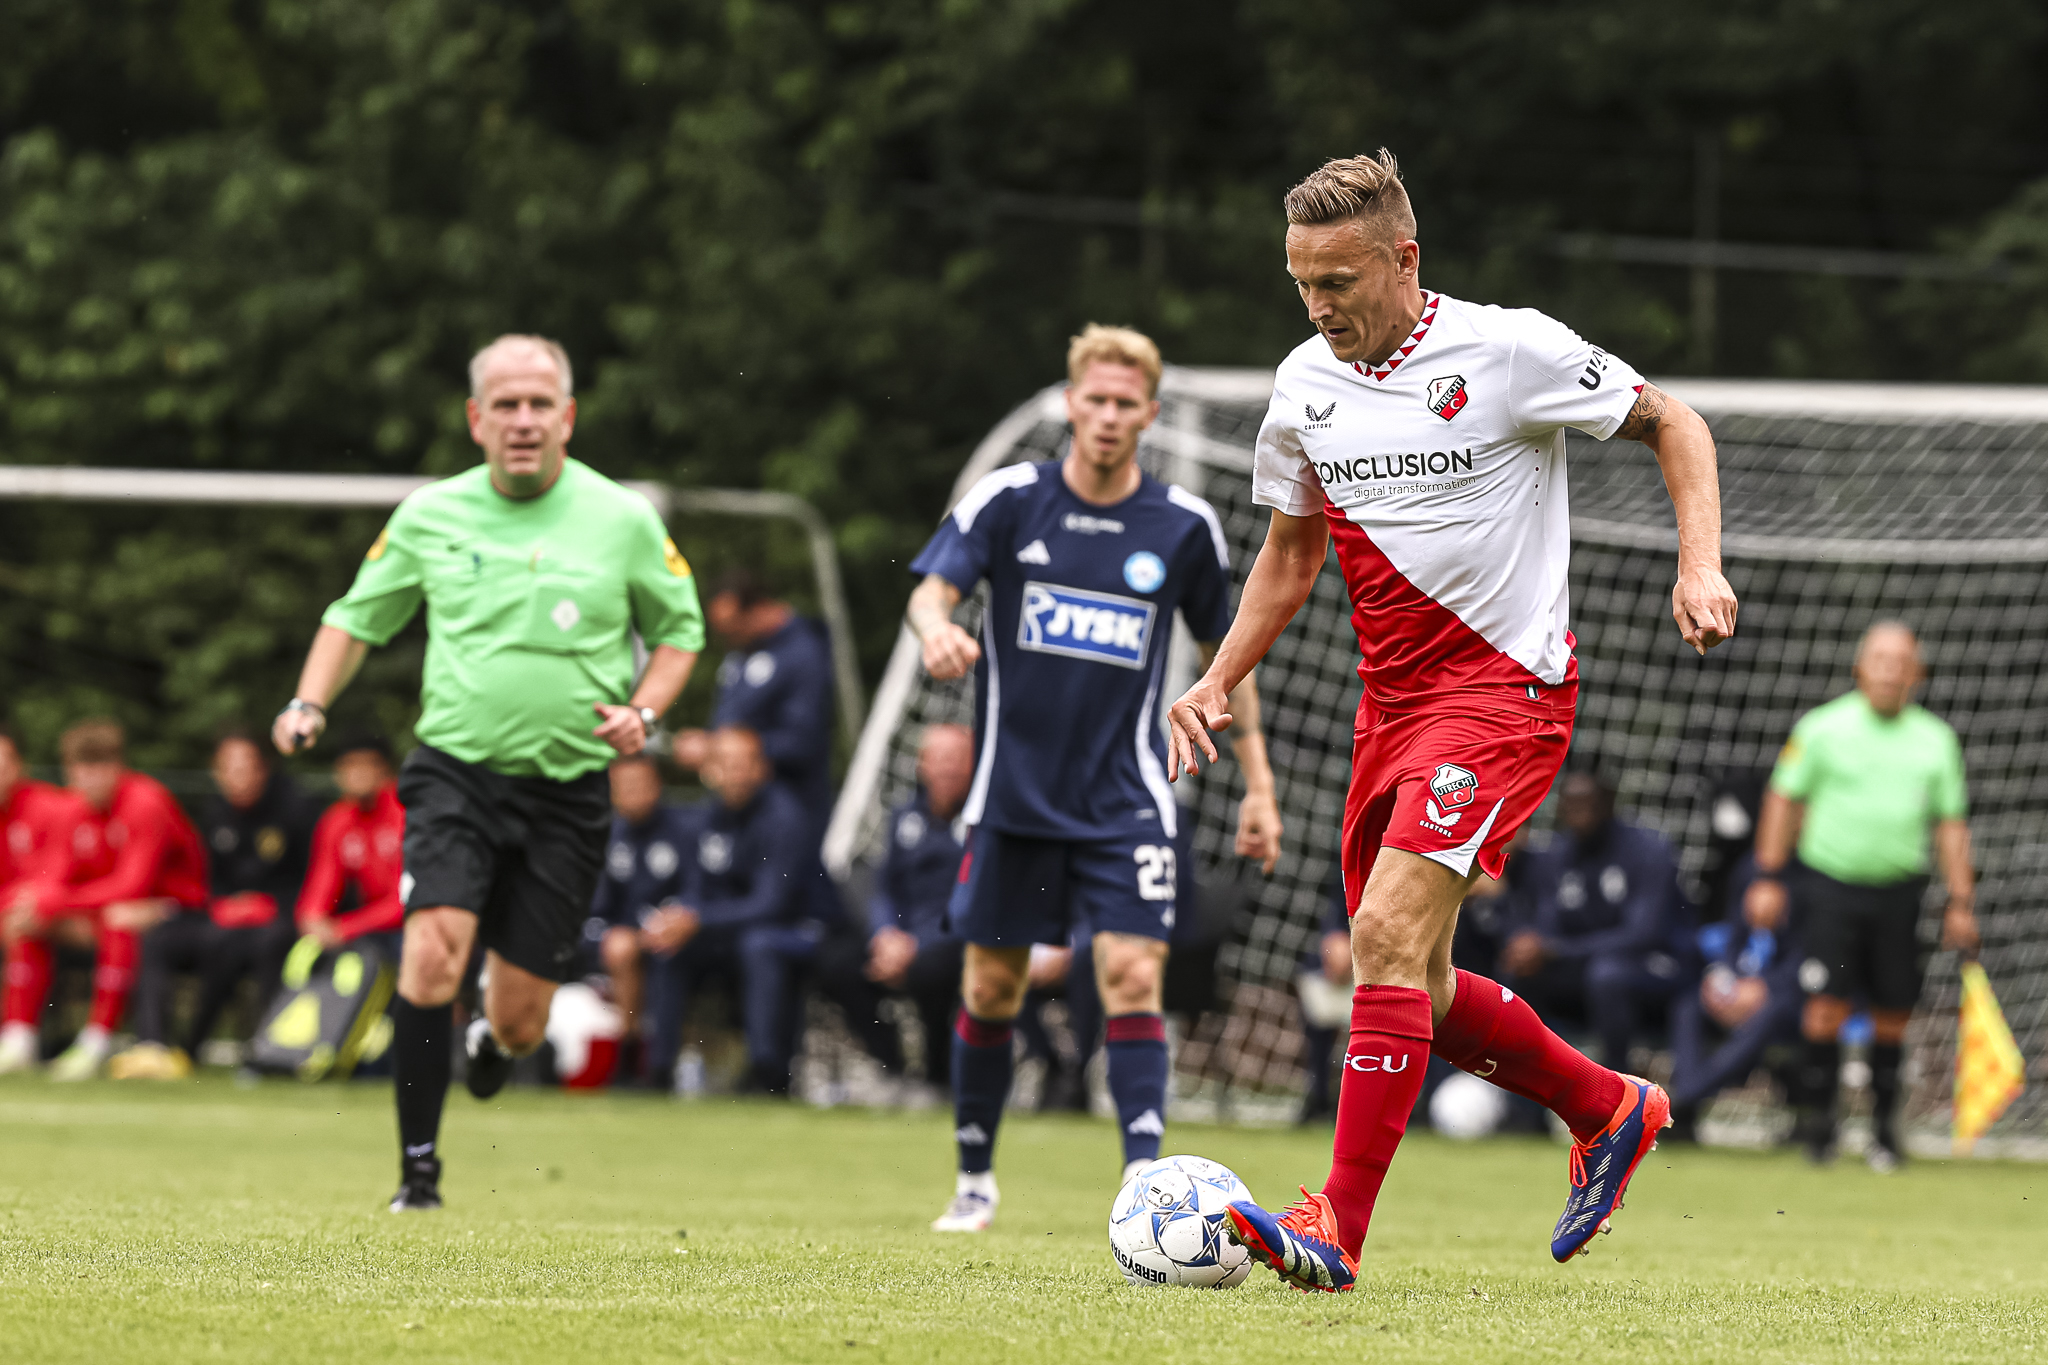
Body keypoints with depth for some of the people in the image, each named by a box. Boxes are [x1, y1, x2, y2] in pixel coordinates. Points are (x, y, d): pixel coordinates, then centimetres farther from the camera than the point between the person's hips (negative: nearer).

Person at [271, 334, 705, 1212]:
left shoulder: (623, 521, 1)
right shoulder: (428, 516, 3)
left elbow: (680, 629, 14)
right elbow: (359, 615, 17)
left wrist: (643, 711, -3)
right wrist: (309, 702, 1)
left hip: (567, 789, 0)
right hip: (455, 772, 0)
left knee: (519, 1022, 1)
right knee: (433, 950, -24)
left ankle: (487, 1045, 41)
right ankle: (418, 1173, -16)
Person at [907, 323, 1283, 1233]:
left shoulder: (1185, 527, 1)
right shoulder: (1007, 500, -3)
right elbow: (932, 587, -14)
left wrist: (1258, 784, 9)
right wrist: (937, 630, -39)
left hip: (1126, 804, 0)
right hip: (1014, 796, 1)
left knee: (1133, 981, -14)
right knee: (991, 987, 8)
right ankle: (974, 1179, 25)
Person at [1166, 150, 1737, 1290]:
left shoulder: (1509, 350, -12)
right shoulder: (1307, 384, 5)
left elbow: (1670, 423, -1)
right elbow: (1293, 552, 20)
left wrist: (1702, 566, -15)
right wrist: (1220, 682, 8)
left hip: (1504, 685, -7)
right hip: (1392, 700, 7)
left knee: (1390, 932, -22)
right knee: (1412, 985, 9)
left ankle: (1339, 1230, -23)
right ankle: (1610, 1110, 32)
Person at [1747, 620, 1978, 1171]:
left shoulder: (1936, 739, 7)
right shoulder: (1823, 728, 0)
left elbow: (1950, 825, 11)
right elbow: (1784, 800, 5)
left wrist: (1961, 903, 6)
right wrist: (1768, 878, 0)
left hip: (1898, 892, 2)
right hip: (1831, 883, -2)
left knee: (1892, 1014, 4)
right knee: (1828, 1005, -12)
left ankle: (1885, 1127, 16)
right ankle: (1816, 1120, -1)